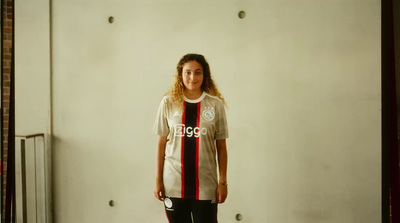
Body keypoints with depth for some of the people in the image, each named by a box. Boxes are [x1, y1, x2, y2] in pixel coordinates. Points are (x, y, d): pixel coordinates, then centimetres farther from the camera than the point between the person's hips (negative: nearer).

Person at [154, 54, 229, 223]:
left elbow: (221, 147, 2)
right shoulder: (168, 103, 0)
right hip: (174, 183, 1)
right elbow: (161, 143, 4)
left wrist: (223, 182, 1)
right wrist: (158, 179, 3)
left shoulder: (216, 104, -2)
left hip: (206, 185, 0)